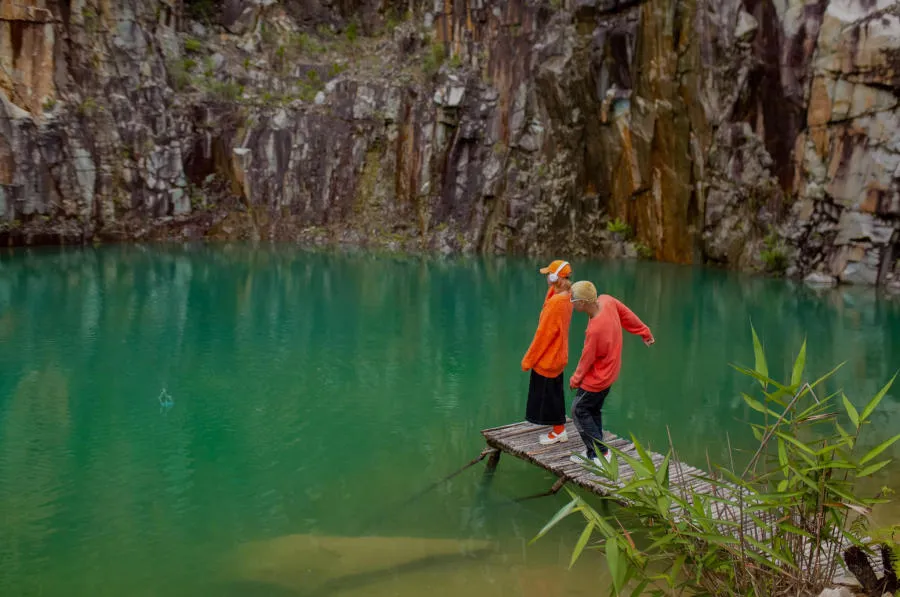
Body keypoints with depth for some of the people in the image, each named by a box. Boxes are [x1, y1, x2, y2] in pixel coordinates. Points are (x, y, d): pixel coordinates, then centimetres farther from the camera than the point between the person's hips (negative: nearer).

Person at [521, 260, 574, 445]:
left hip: (547, 359, -9)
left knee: (549, 395, 6)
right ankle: (559, 430, 28)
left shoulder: (555, 303, -26)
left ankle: (558, 432, 18)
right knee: (554, 394, 19)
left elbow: (543, 335, -22)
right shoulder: (566, 298, 0)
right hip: (558, 357, 9)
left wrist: (528, 360, -12)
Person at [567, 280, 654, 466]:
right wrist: (645, 332, 21)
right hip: (610, 372, 9)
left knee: (579, 411, 5)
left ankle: (601, 452, 10)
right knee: (594, 411, 18)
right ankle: (593, 453, 27)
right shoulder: (606, 300, -14)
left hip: (596, 379, -9)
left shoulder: (595, 329, -36)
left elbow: (587, 359, -20)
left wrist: (575, 380, -1)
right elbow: (628, 315, 4)